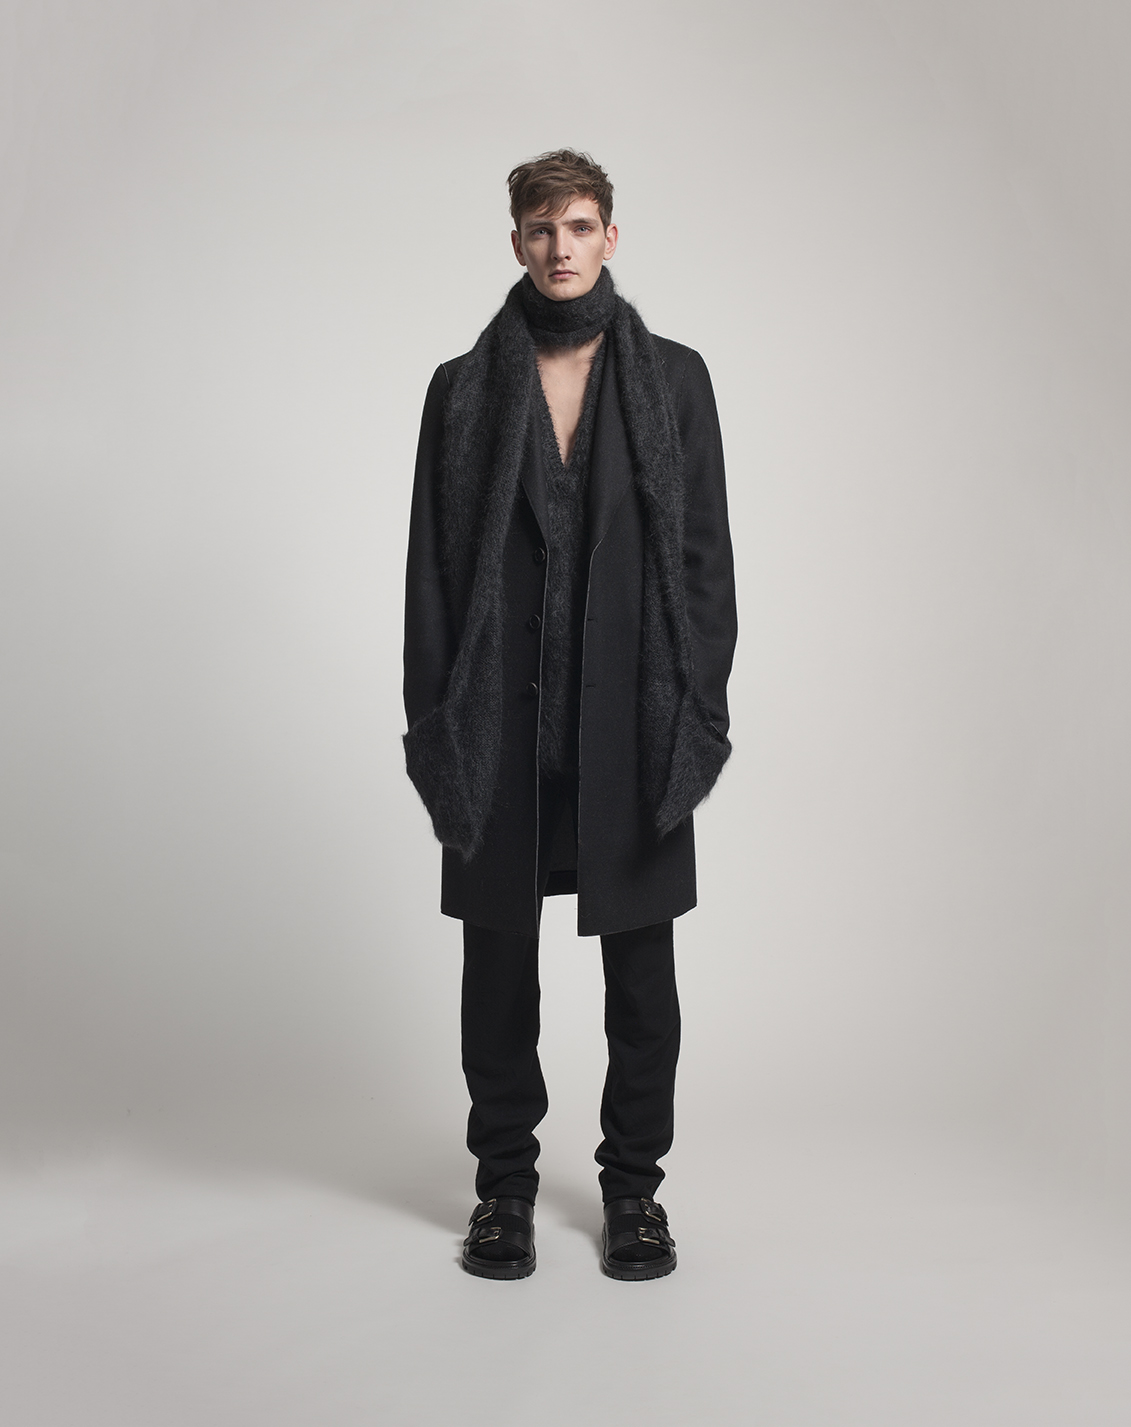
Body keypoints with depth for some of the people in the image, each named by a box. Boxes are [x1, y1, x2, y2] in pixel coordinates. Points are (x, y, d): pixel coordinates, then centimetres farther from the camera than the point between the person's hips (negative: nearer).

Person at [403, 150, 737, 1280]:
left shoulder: (672, 379, 6)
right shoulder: (463, 389, 7)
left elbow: (706, 553, 4)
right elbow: (431, 566, 5)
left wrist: (700, 710, -4)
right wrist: (432, 723, -2)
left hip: (633, 719, 0)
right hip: (501, 720, 1)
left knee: (639, 963, 7)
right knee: (498, 959, 9)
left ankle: (634, 1183, 25)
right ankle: (505, 1181, 26)